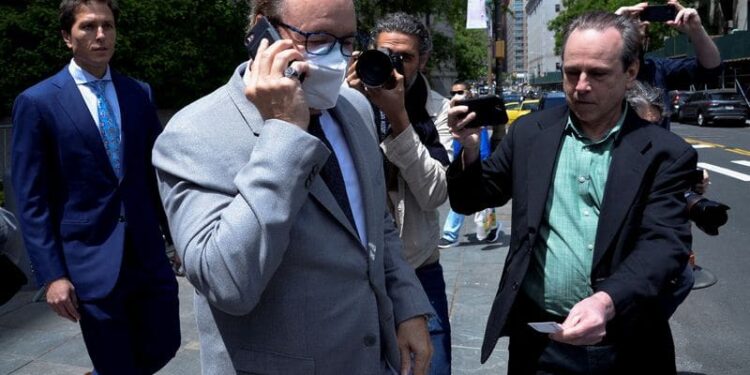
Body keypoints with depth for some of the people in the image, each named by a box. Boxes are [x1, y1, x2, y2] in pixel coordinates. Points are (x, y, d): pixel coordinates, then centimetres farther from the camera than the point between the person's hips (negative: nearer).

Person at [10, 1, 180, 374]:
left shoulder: (140, 93, 7)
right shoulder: (37, 102, -4)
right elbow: (31, 199, -5)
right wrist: (51, 274, -10)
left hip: (149, 254, 4)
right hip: (91, 262, -4)